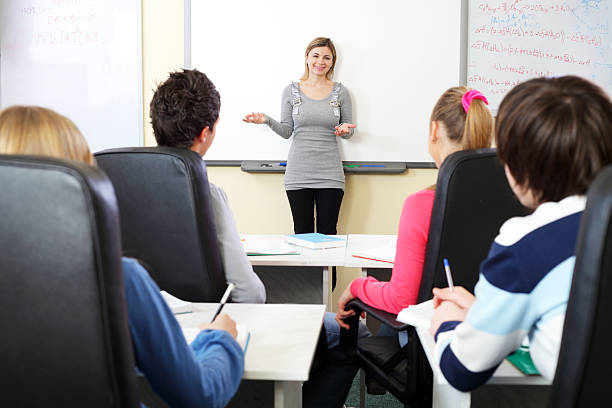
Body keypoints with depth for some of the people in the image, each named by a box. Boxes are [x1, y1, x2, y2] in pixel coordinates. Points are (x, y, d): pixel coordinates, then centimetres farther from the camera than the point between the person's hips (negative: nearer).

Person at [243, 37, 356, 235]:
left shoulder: (340, 92, 7)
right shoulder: (291, 91, 7)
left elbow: (349, 132, 12)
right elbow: (286, 131, 8)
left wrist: (345, 130, -10)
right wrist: (266, 120, -8)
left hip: (330, 174, 0)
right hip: (298, 174, 0)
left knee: (327, 233, 1)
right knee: (302, 233, 3)